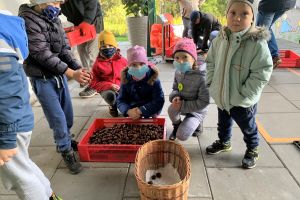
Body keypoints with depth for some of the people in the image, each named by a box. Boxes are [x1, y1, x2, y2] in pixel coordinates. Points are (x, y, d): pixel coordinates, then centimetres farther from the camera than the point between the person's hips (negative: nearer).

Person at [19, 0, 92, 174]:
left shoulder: (54, 19, 5)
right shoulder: (28, 21, -18)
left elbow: (65, 48, 3)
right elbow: (43, 55, -23)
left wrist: (78, 68, -12)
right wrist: (72, 73, -25)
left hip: (60, 74, 7)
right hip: (43, 80, -7)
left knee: (68, 114, 15)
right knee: (58, 119, -1)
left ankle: (65, 141, 39)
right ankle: (67, 152, 19)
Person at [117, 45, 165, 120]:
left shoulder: (153, 79, -17)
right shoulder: (126, 80, -9)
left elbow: (159, 101, -22)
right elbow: (120, 100, -10)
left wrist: (141, 111, -30)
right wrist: (128, 111, -32)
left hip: (149, 112, -2)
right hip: (132, 112, 3)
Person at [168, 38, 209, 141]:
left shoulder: (201, 77, -28)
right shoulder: (178, 72, -9)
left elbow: (203, 102, -24)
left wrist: (183, 105, -26)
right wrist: (175, 97, -19)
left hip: (197, 110, -5)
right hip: (182, 104, 5)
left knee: (182, 136, -14)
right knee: (171, 109, -29)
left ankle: (198, 123, 18)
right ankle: (176, 126, 5)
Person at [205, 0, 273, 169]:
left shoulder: (258, 43, -22)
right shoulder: (220, 40, -5)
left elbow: (261, 74, -21)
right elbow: (211, 62, 8)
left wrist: (243, 96, -22)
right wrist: (212, 82, 0)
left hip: (243, 101, -5)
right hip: (221, 97, 5)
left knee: (248, 127, 19)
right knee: (223, 123, 27)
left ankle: (252, 150, 46)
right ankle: (224, 142, 54)